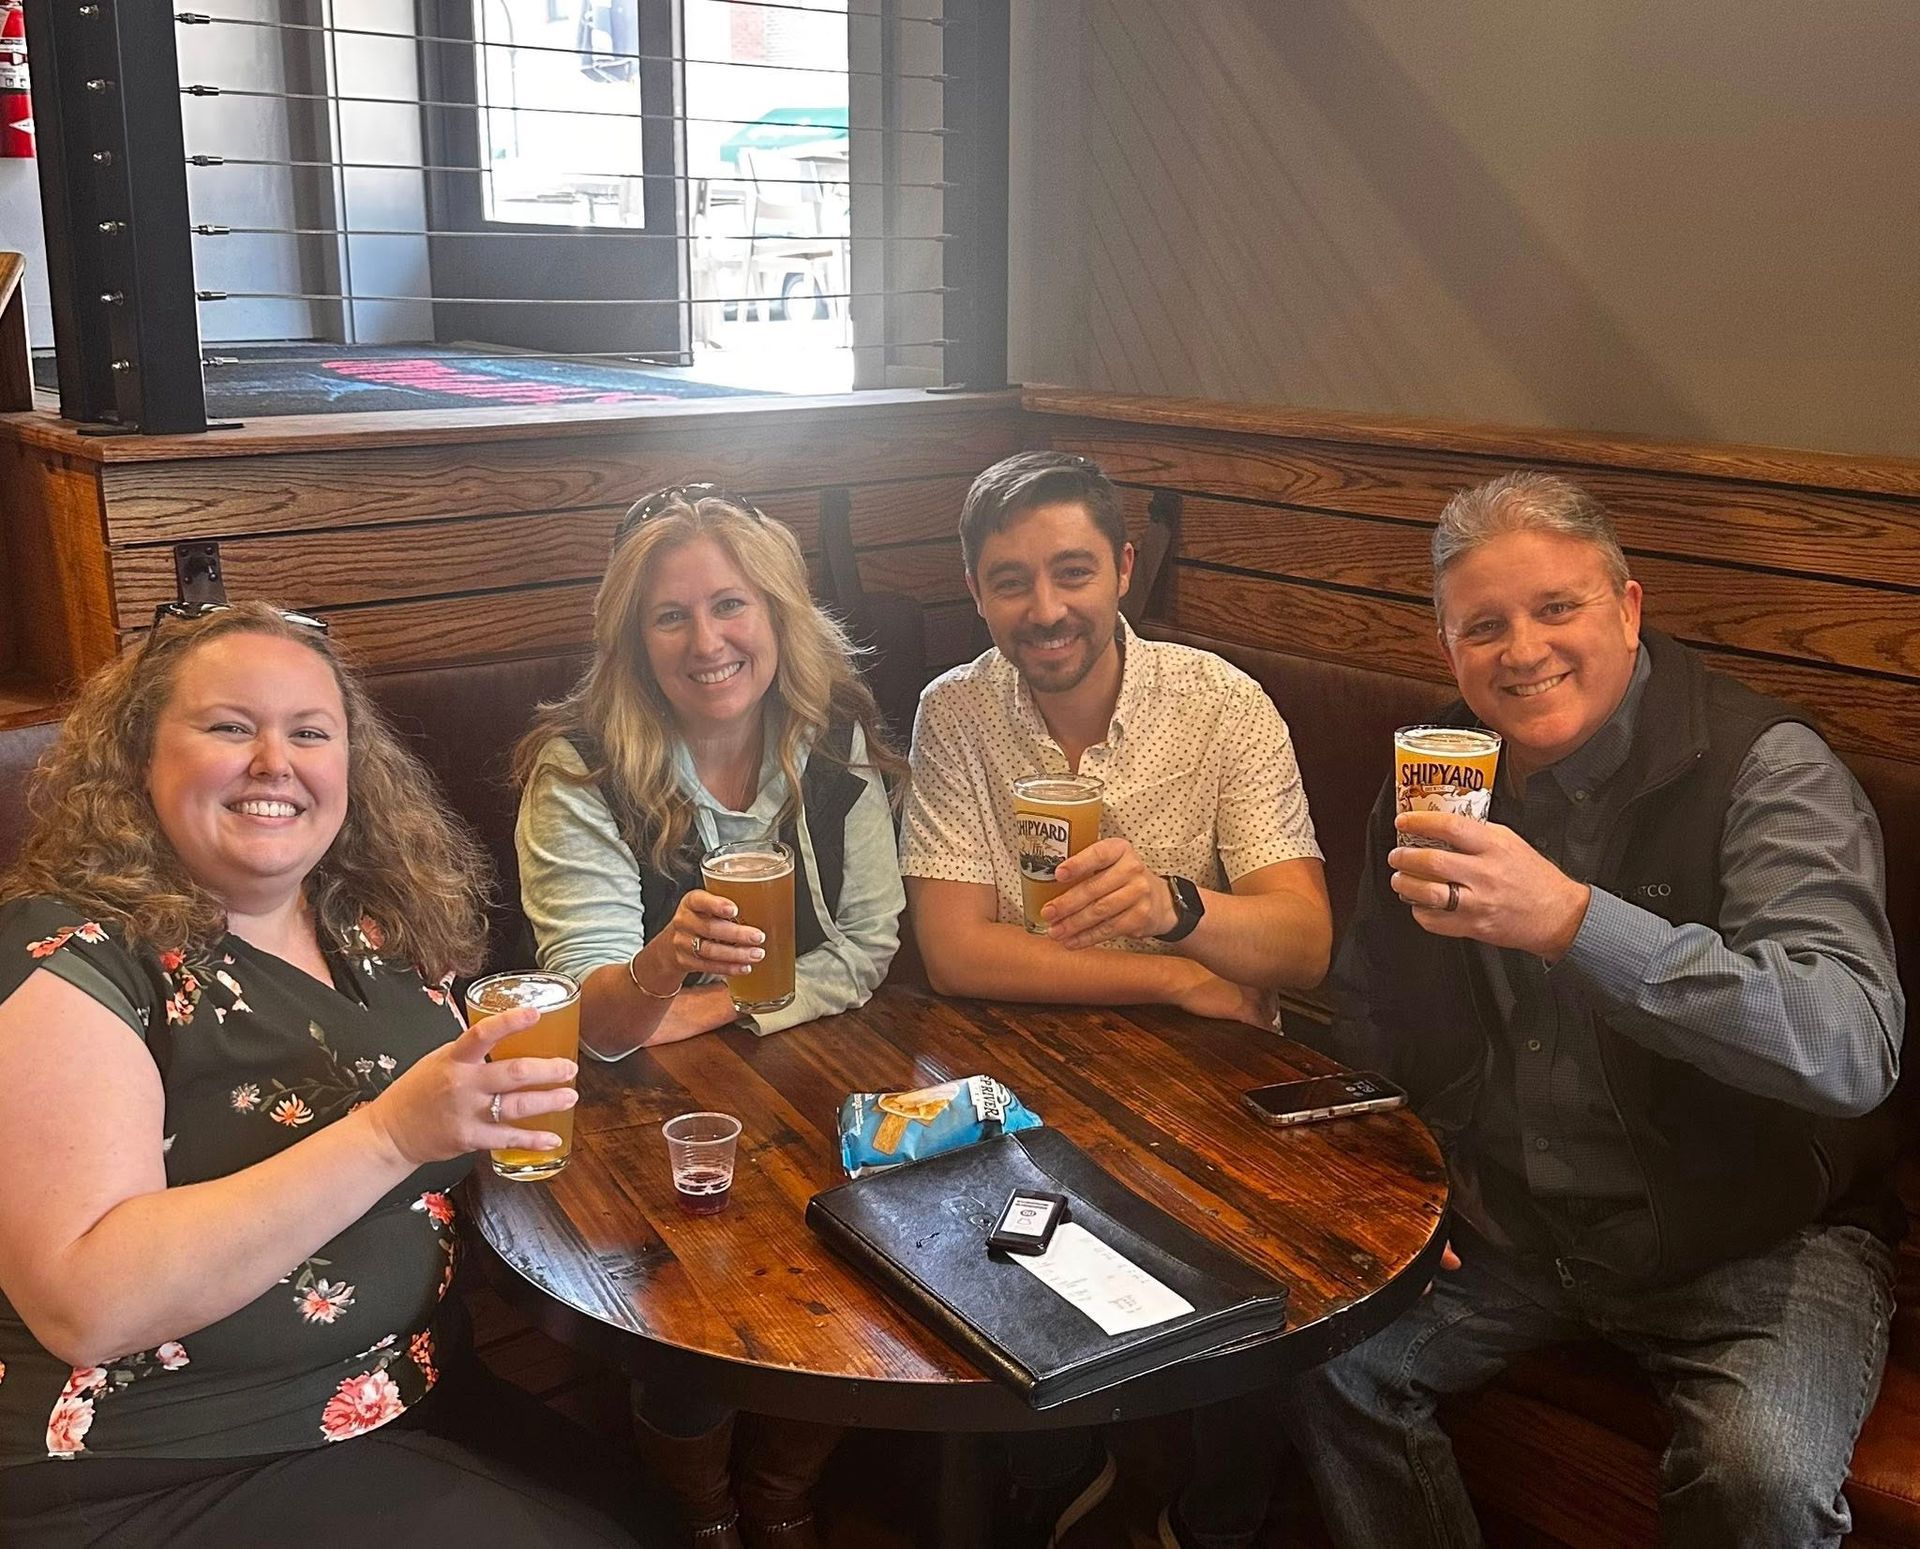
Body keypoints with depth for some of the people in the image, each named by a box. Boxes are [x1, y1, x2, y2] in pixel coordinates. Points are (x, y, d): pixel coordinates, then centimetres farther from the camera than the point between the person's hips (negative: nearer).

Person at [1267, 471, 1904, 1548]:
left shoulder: (1767, 769, -16)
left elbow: (1852, 1047, -32)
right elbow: (1374, 1015, 15)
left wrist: (1570, 917, -43)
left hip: (1757, 1239, -4)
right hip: (1509, 1223, 5)